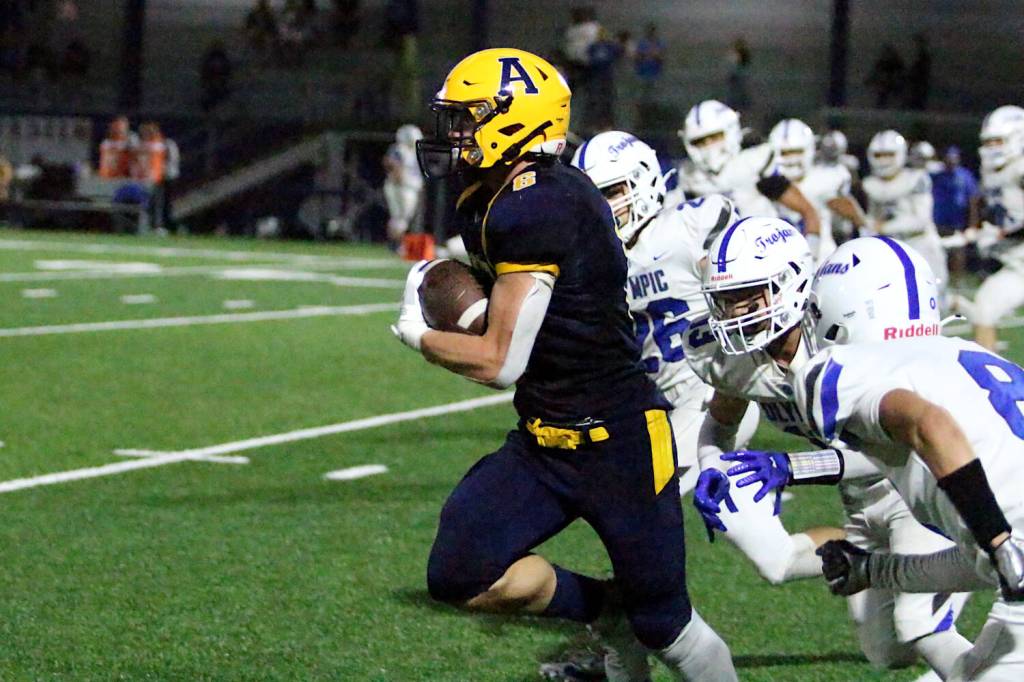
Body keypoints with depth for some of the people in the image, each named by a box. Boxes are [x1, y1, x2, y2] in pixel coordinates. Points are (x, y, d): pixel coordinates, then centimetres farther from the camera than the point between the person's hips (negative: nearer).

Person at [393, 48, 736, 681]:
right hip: (543, 440, 9)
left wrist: (418, 335, -4)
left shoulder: (537, 207, -22)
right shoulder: (491, 204, 7)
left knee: (665, 626, 5)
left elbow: (502, 362, -20)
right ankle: (606, 611, 14)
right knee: (457, 578, -7)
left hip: (618, 441, -9)